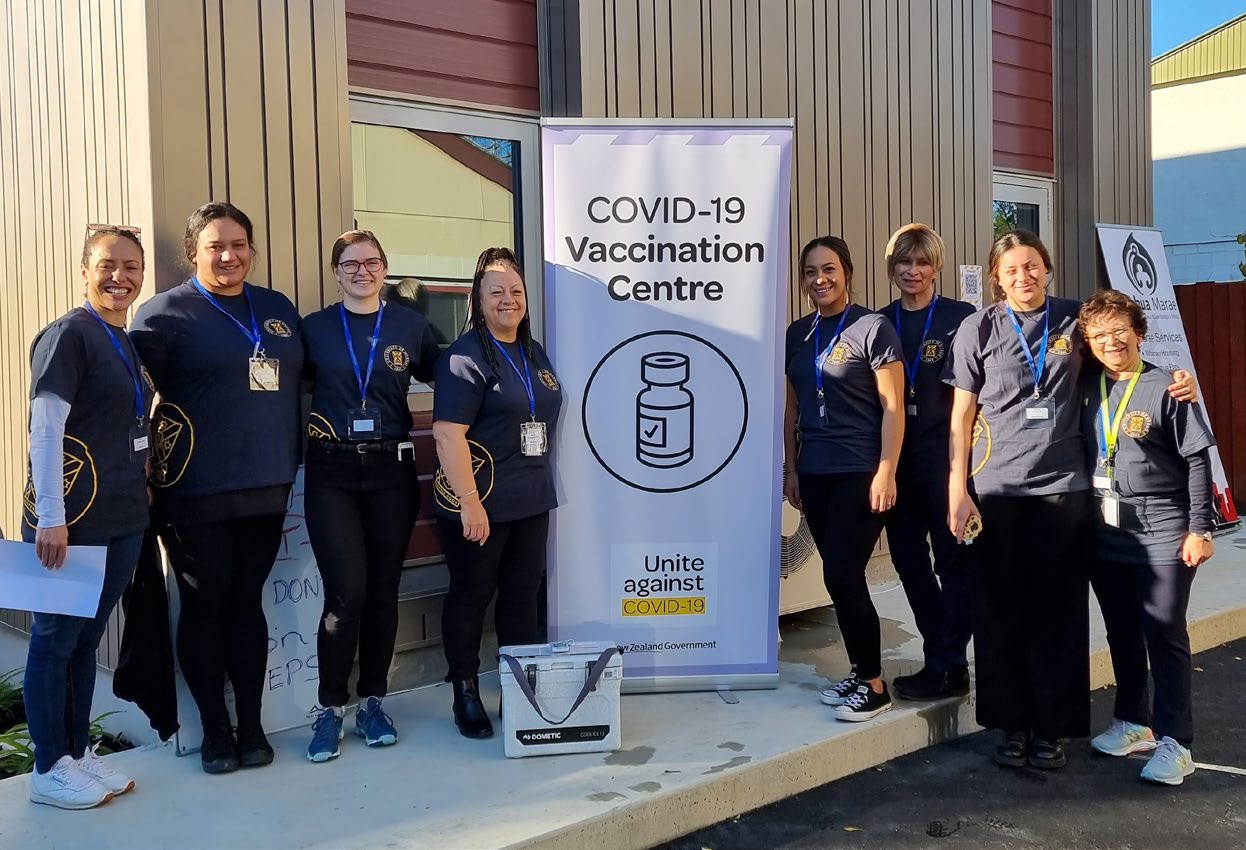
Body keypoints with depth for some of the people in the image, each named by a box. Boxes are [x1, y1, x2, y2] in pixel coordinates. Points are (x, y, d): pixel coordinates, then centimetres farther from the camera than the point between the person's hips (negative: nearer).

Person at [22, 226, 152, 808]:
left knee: (86, 639, 15)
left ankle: (78, 754, 25)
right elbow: (46, 428, -16)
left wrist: (141, 500, 15)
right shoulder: (69, 334, -11)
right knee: (55, 641, 4)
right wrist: (51, 518, -20)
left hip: (122, 519, 8)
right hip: (73, 519, -8)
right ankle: (49, 771, 14)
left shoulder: (127, 344, 14)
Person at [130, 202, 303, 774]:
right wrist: (150, 474, -12)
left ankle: (251, 725, 19)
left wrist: (292, 458, 13)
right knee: (205, 607, 4)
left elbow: (301, 380, 19)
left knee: (247, 602, 11)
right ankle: (215, 730, 17)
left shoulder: (278, 309, 12)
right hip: (197, 493, -4)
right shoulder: (166, 313, -4)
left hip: (267, 487, 4)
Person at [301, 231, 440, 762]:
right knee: (346, 593, -8)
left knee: (383, 592, 7)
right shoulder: (314, 329, 4)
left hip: (391, 470, 2)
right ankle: (331, 708, 8)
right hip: (331, 473, -1)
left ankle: (372, 703, 21)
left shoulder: (410, 327, 6)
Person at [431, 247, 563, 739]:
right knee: (471, 596, 5)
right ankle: (466, 695, 18)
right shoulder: (466, 357, -12)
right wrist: (469, 502, -22)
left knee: (523, 595, 13)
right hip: (479, 503, -7)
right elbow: (448, 432, -19)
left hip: (531, 500, 7)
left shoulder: (535, 355, 13)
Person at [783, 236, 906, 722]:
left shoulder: (873, 329, -6)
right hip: (815, 475, 6)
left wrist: (886, 473, -14)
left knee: (842, 577, -9)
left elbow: (893, 406, -9)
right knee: (840, 578, 8)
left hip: (861, 474, -6)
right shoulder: (798, 334, 11)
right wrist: (790, 469, 12)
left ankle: (874, 686, 4)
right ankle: (860, 672, 20)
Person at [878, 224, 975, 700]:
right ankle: (944, 658, 23)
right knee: (908, 560, 10)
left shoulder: (960, 319, -3)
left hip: (946, 459, -5)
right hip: (898, 460, 5)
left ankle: (946, 669, 10)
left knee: (952, 561, 2)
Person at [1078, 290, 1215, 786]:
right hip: (1106, 534, 5)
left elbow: (1198, 461, -7)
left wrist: (1199, 528, -9)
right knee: (1122, 634, 15)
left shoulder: (1165, 388, -7)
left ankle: (1173, 742, 6)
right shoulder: (1087, 391, 6)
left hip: (1161, 533, -5)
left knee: (1165, 637, -1)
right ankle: (1132, 723, 29)